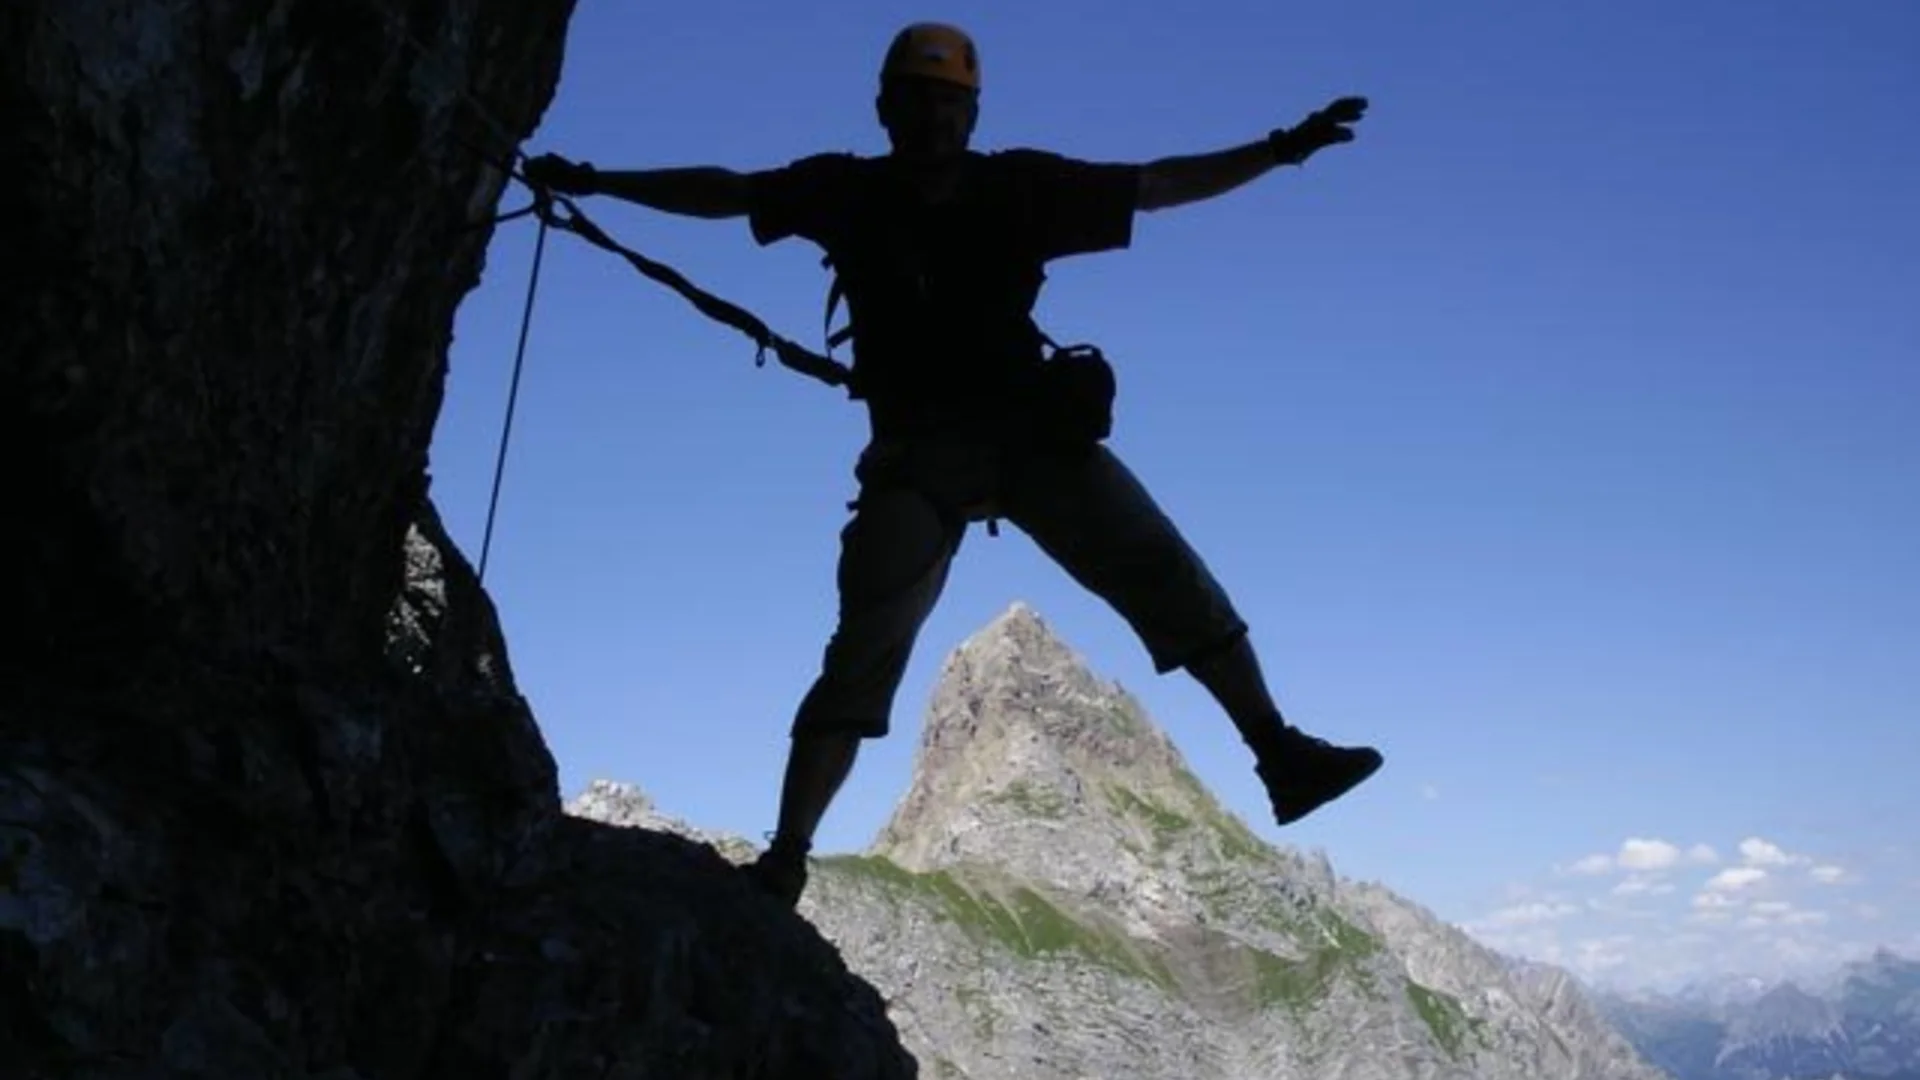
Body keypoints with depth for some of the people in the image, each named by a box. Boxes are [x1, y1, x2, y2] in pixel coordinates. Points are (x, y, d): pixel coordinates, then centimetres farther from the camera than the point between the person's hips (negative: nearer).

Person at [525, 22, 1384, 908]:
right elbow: (723, 193, 12)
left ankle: (1280, 755, -1)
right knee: (860, 658, -8)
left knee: (1168, 576, -10)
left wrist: (1277, 151, 1)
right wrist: (597, 183, 12)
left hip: (1035, 431, 1)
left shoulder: (1022, 186, 2)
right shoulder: (850, 193, 3)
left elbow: (1161, 184, 6)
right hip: (918, 452, -1)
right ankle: (785, 859, -2)